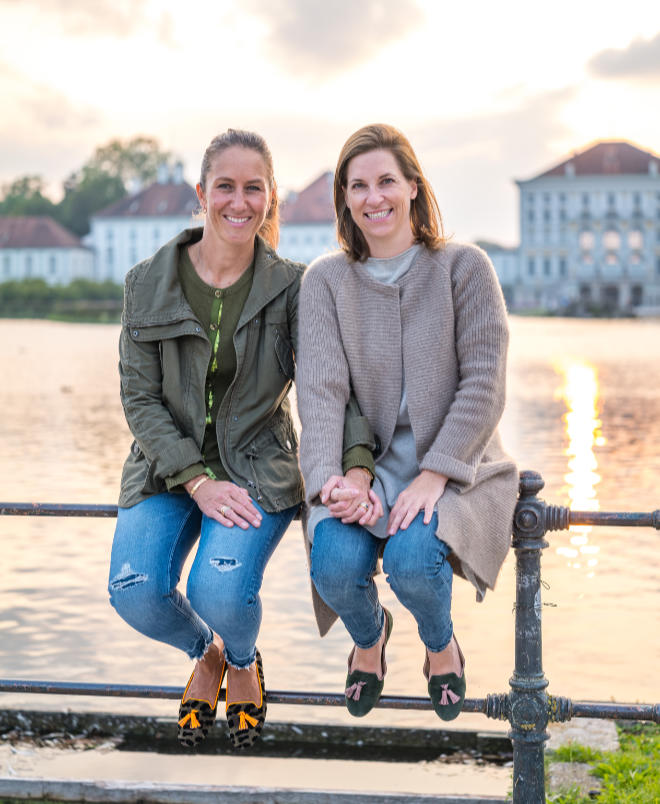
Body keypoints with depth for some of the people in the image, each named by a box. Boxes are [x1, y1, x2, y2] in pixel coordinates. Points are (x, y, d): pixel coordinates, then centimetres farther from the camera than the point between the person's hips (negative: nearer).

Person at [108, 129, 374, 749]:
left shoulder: (291, 287, -3)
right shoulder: (147, 283, 0)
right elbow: (139, 397, -2)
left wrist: (355, 465, -27)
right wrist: (197, 481, -15)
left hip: (256, 469, -2)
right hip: (169, 467, 2)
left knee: (222, 591, -27)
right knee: (134, 592, -23)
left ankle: (243, 663, 13)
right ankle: (205, 652, 15)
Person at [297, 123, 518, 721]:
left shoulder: (465, 268, -1)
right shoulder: (326, 279, 4)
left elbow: (483, 385, -7)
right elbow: (321, 388, -6)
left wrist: (434, 475, -18)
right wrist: (333, 478, -23)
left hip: (453, 466, -1)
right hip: (367, 465, 2)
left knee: (411, 558, -31)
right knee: (336, 566, -27)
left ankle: (441, 645, 7)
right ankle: (369, 637, 12)